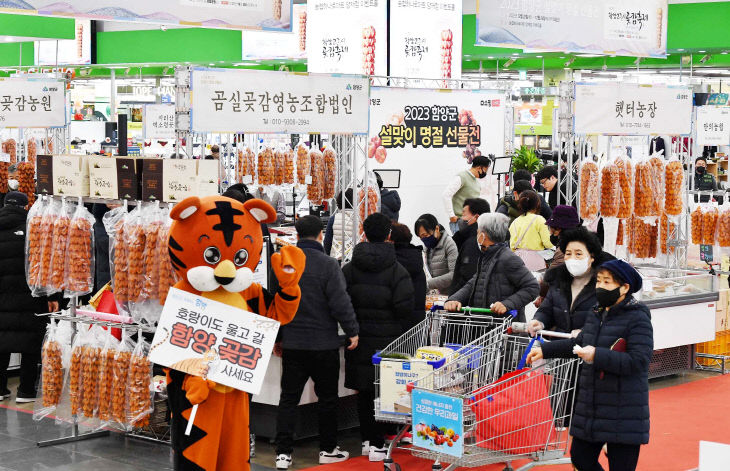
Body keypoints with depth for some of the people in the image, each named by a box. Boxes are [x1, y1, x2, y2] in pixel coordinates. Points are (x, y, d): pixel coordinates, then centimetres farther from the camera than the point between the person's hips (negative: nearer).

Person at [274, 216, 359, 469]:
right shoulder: (328, 265, -13)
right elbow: (340, 303, -15)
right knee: (327, 398, 10)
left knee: (288, 398, 7)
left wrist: (277, 337, 18)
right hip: (323, 343, -4)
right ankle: (328, 450, 18)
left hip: (292, 343, 4)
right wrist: (352, 331, -2)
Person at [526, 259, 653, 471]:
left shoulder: (638, 319, -13)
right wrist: (544, 350, 29)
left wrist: (597, 356, -25)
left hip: (623, 417, -8)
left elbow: (638, 361, -23)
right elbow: (578, 343, 30)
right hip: (591, 410, 8)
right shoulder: (596, 316, 12)